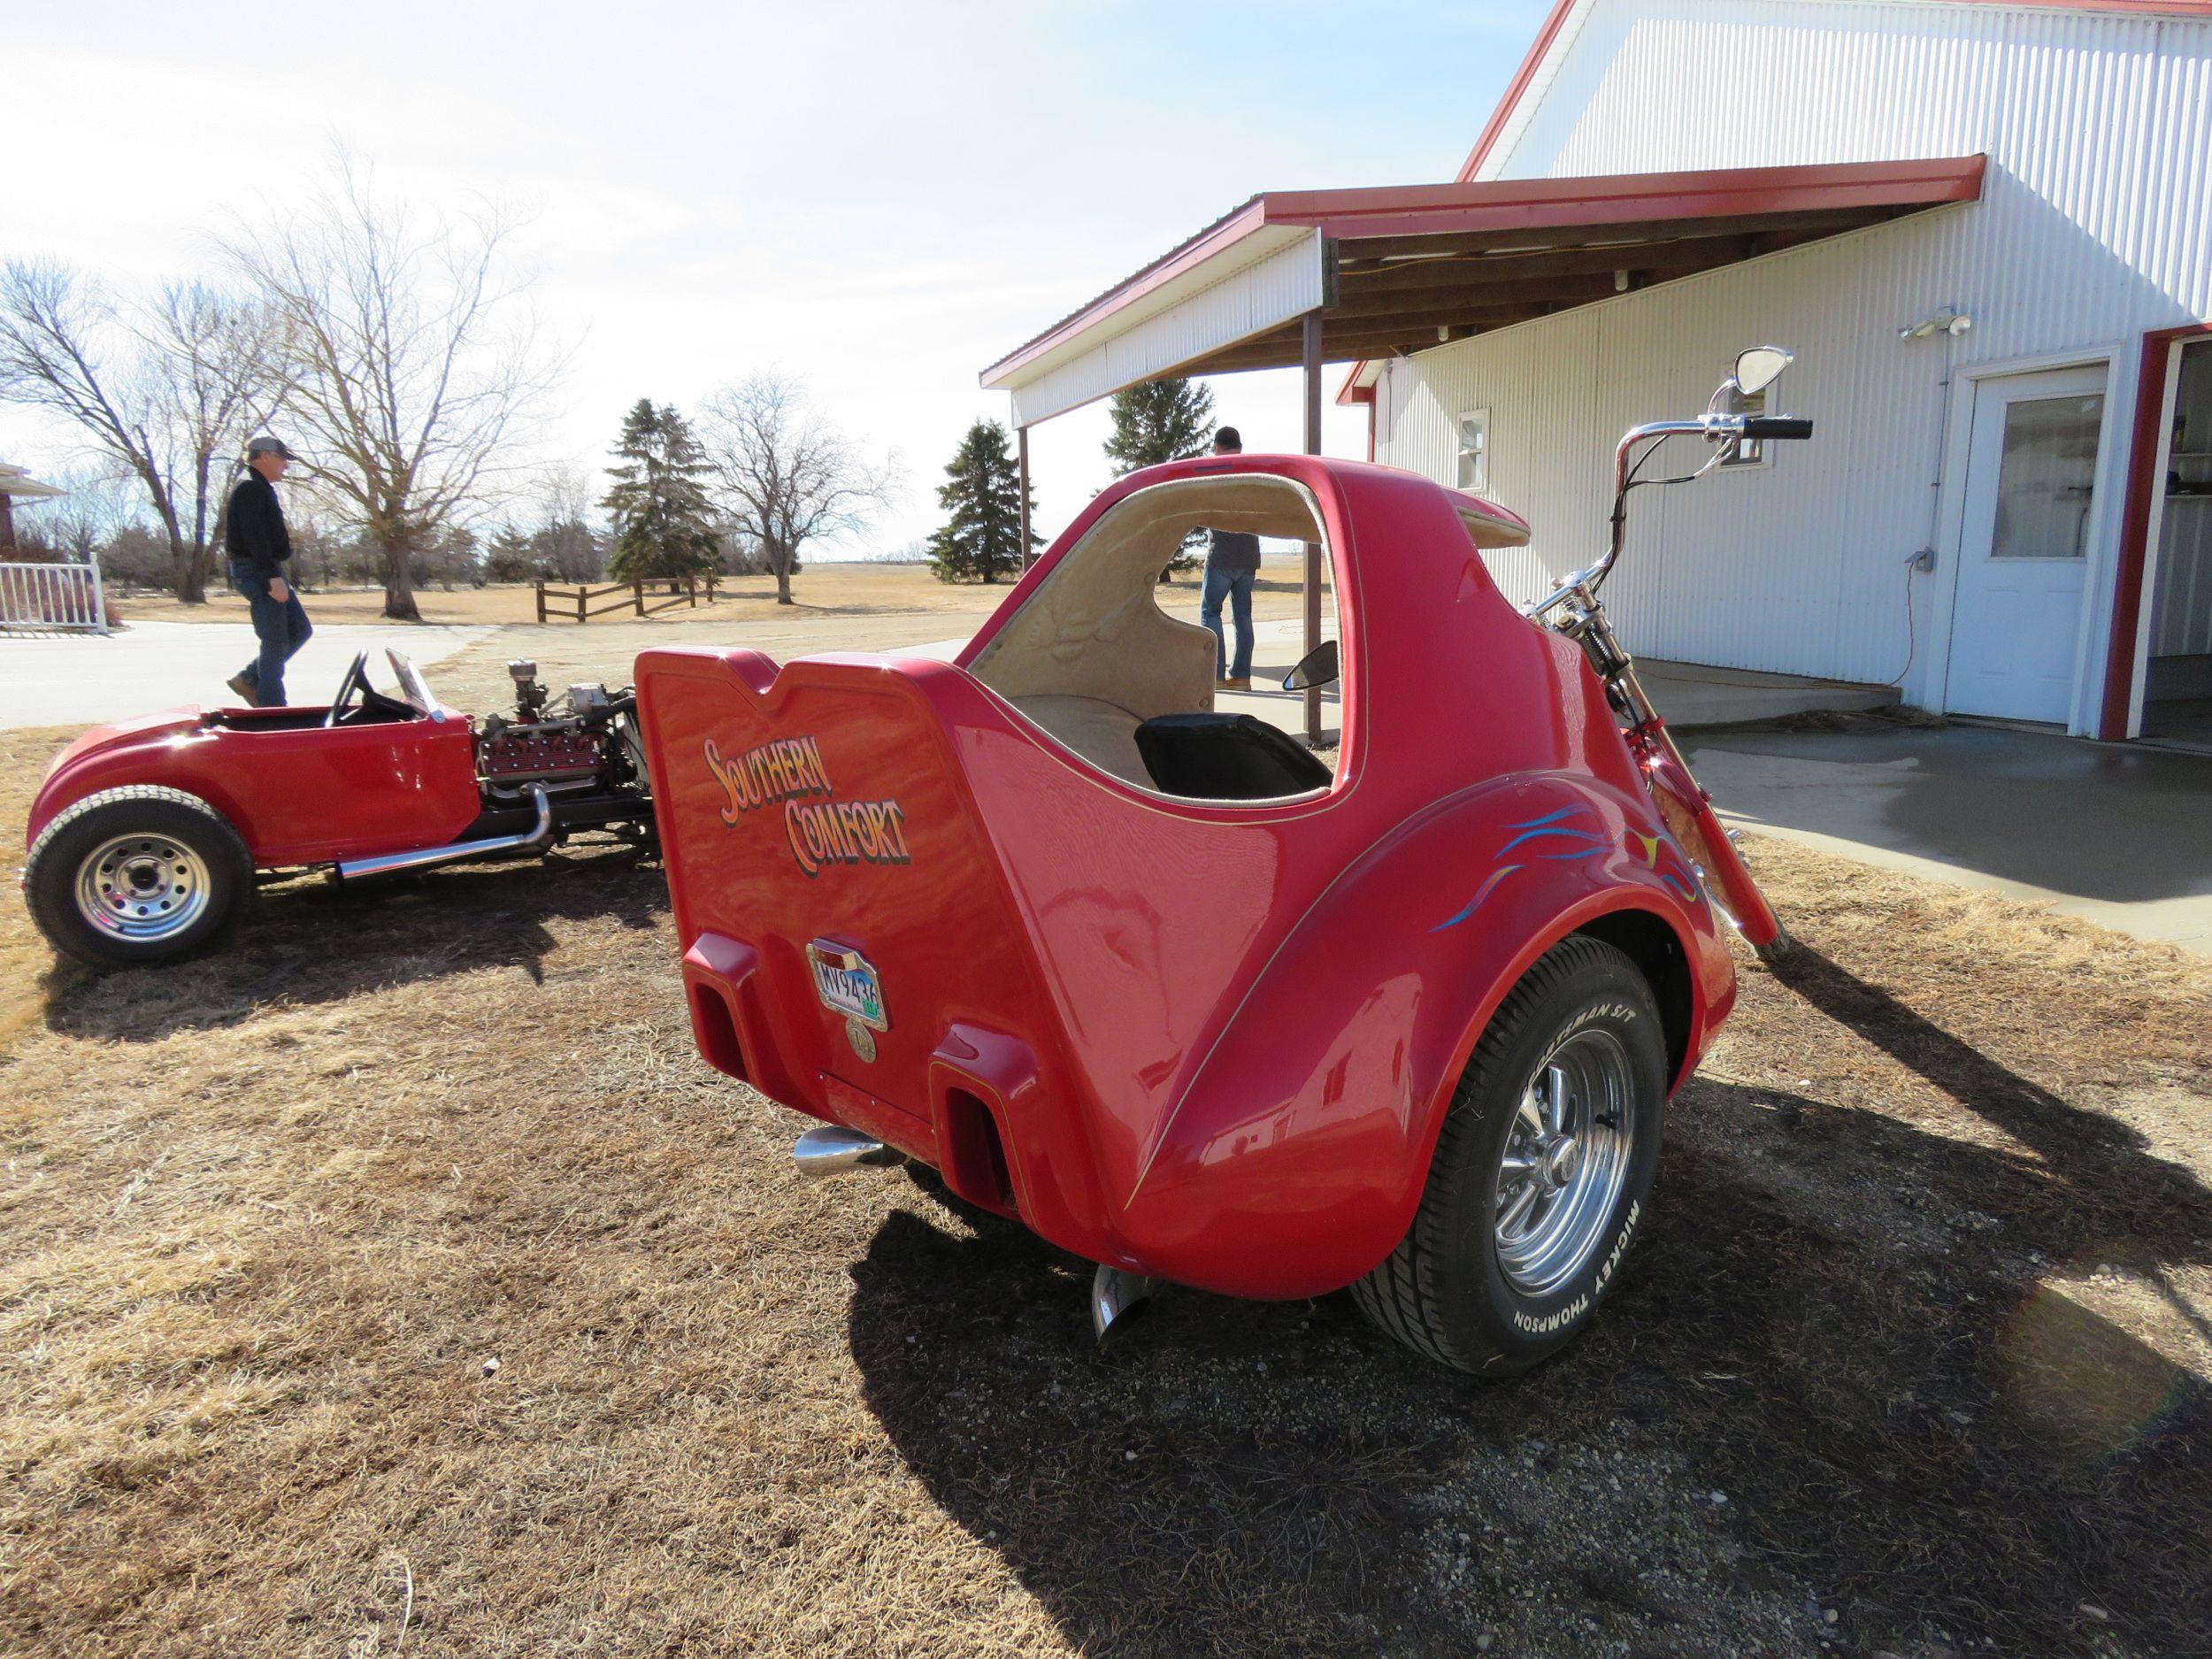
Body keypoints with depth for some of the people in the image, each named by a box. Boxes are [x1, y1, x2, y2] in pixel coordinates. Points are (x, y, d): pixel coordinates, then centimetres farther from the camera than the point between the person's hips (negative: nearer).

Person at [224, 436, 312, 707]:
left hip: (268, 571, 10)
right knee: (276, 642, -8)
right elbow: (254, 536, -23)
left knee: (300, 630, 12)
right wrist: (273, 577, -27)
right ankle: (271, 708, -5)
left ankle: (249, 679, 16)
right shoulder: (250, 488, -12)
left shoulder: (262, 489, 21)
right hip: (258, 572, -10)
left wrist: (275, 574, 23)